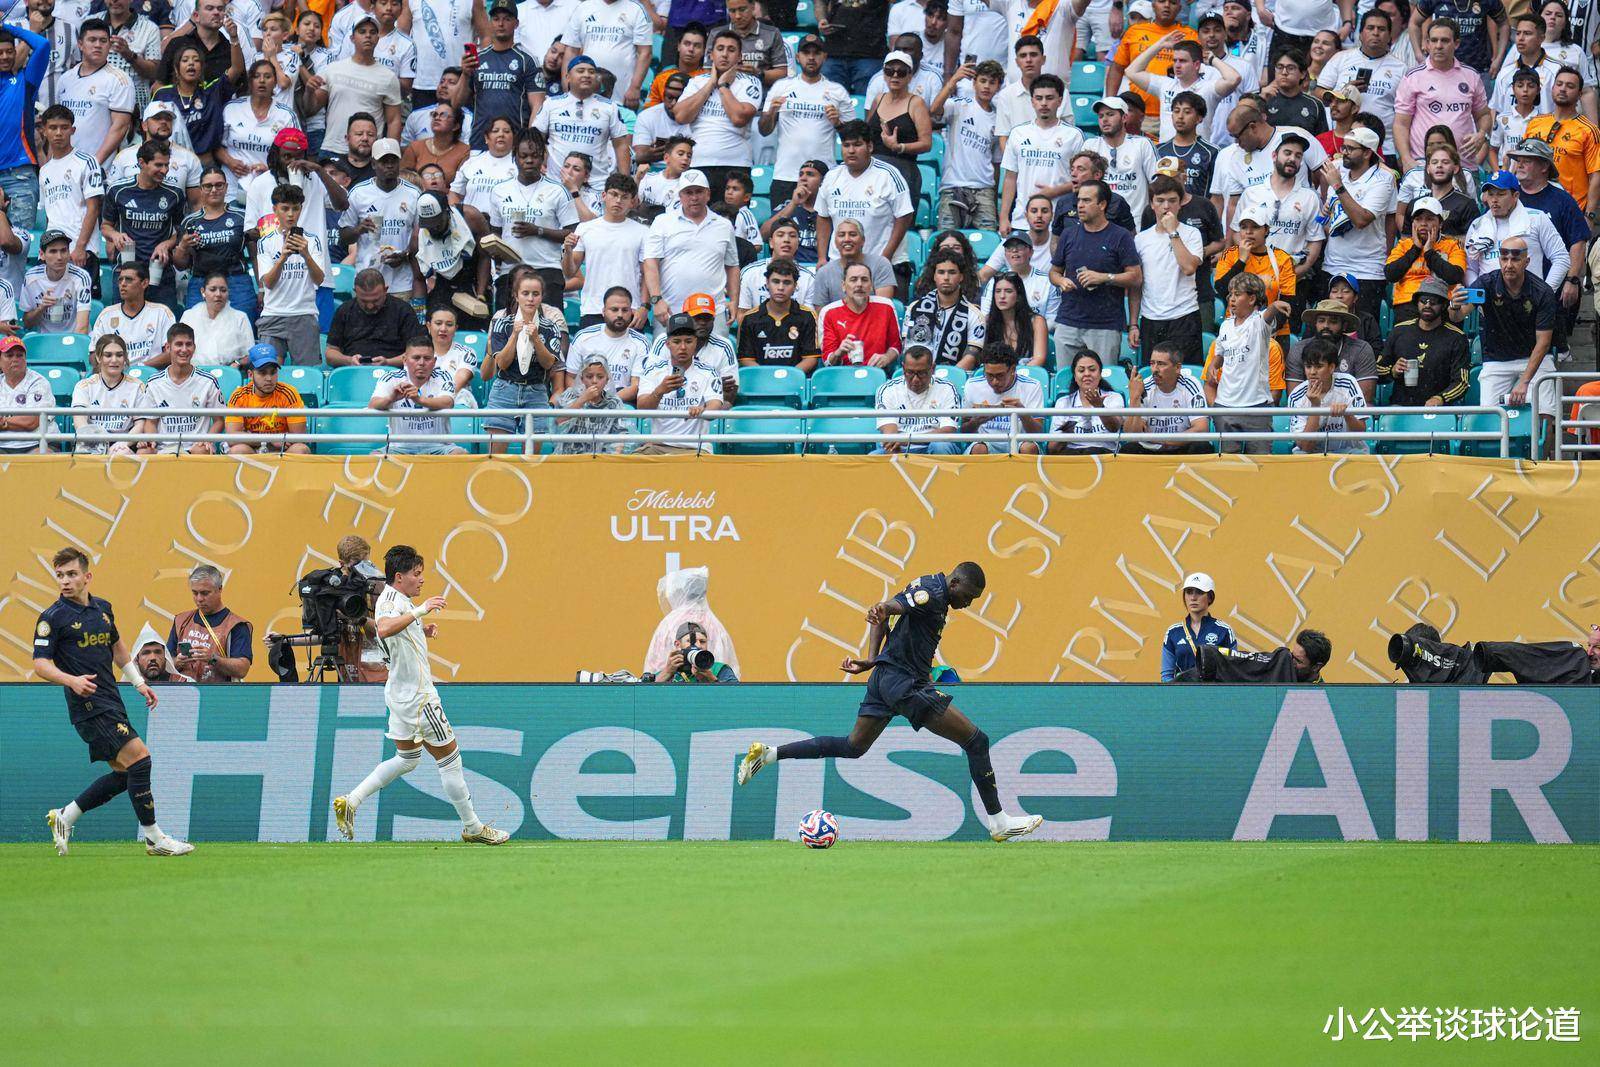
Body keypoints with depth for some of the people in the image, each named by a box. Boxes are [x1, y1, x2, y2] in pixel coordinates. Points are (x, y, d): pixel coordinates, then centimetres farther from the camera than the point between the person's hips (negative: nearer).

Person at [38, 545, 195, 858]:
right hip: (89, 705, -8)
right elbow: (41, 665, -12)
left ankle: (64, 817, 19)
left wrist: (139, 682, 22)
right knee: (139, 757, -16)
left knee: (124, 774, 9)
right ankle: (153, 838, -9)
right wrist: (71, 680, -29)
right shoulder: (52, 618, -8)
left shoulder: (103, 608, 13)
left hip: (111, 703, 8)